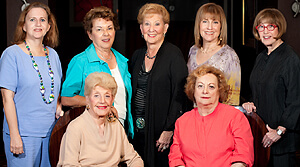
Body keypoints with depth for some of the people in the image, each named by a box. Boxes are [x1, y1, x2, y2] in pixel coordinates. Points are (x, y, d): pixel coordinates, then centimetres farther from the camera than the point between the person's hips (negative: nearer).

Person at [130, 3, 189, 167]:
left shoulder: (173, 54, -8)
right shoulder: (137, 56, 11)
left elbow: (179, 95, -12)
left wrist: (169, 129, -17)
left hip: (160, 130, -5)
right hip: (139, 130, 5)